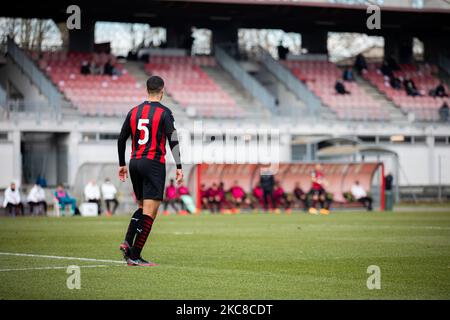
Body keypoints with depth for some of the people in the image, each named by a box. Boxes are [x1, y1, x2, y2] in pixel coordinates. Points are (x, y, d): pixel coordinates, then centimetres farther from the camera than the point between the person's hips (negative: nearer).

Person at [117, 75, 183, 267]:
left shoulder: (134, 112, 10)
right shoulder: (164, 113, -5)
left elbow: (121, 139, 14)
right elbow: (173, 140, -11)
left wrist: (122, 164, 23)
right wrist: (179, 167, -10)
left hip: (135, 164, 6)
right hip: (154, 164, -6)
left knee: (142, 207, 20)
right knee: (150, 212, -4)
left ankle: (127, 242, -1)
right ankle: (134, 256, -10)